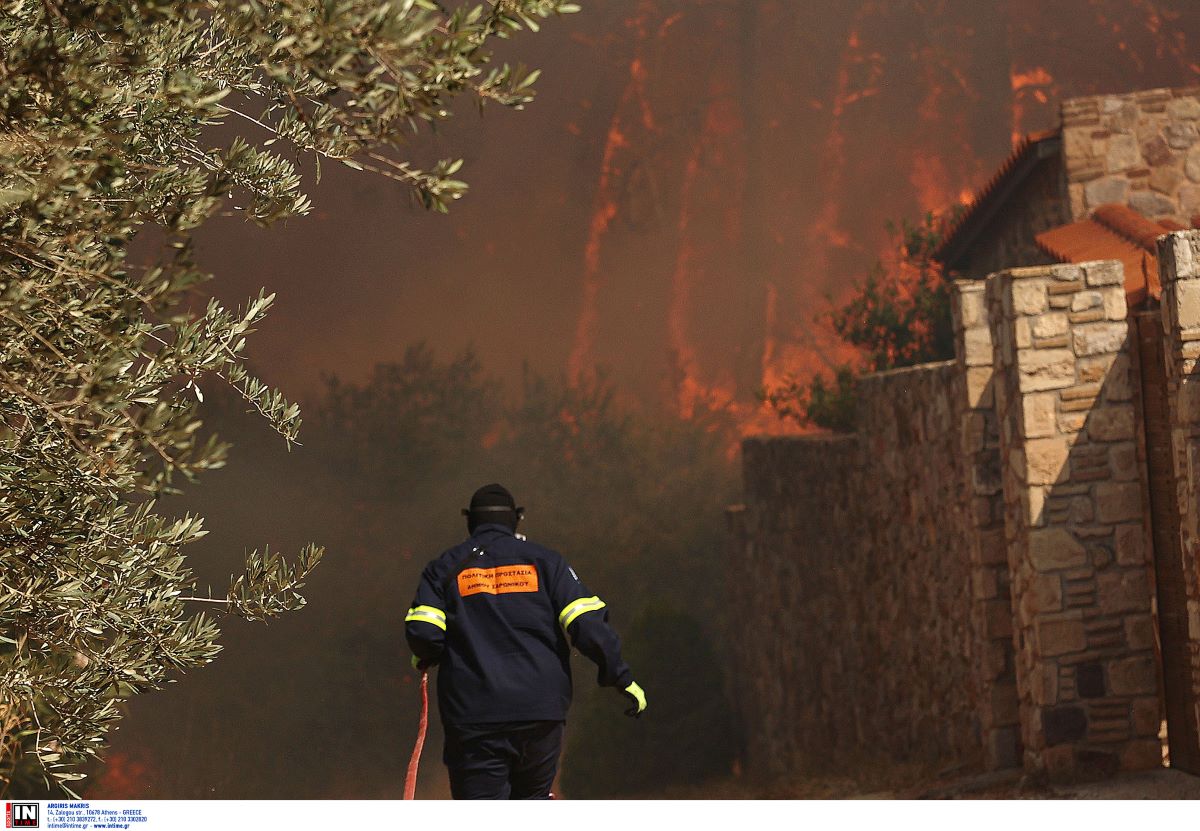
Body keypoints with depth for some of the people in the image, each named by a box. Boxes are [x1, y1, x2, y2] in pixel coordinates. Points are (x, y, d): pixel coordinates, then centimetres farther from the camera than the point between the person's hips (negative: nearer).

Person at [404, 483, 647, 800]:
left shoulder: (446, 567, 8)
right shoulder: (545, 561, 8)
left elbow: (422, 632, -5)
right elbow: (588, 624, -3)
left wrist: (425, 659, 17)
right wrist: (621, 677, 4)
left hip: (472, 716, -1)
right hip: (541, 714, 1)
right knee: (532, 800, 19)